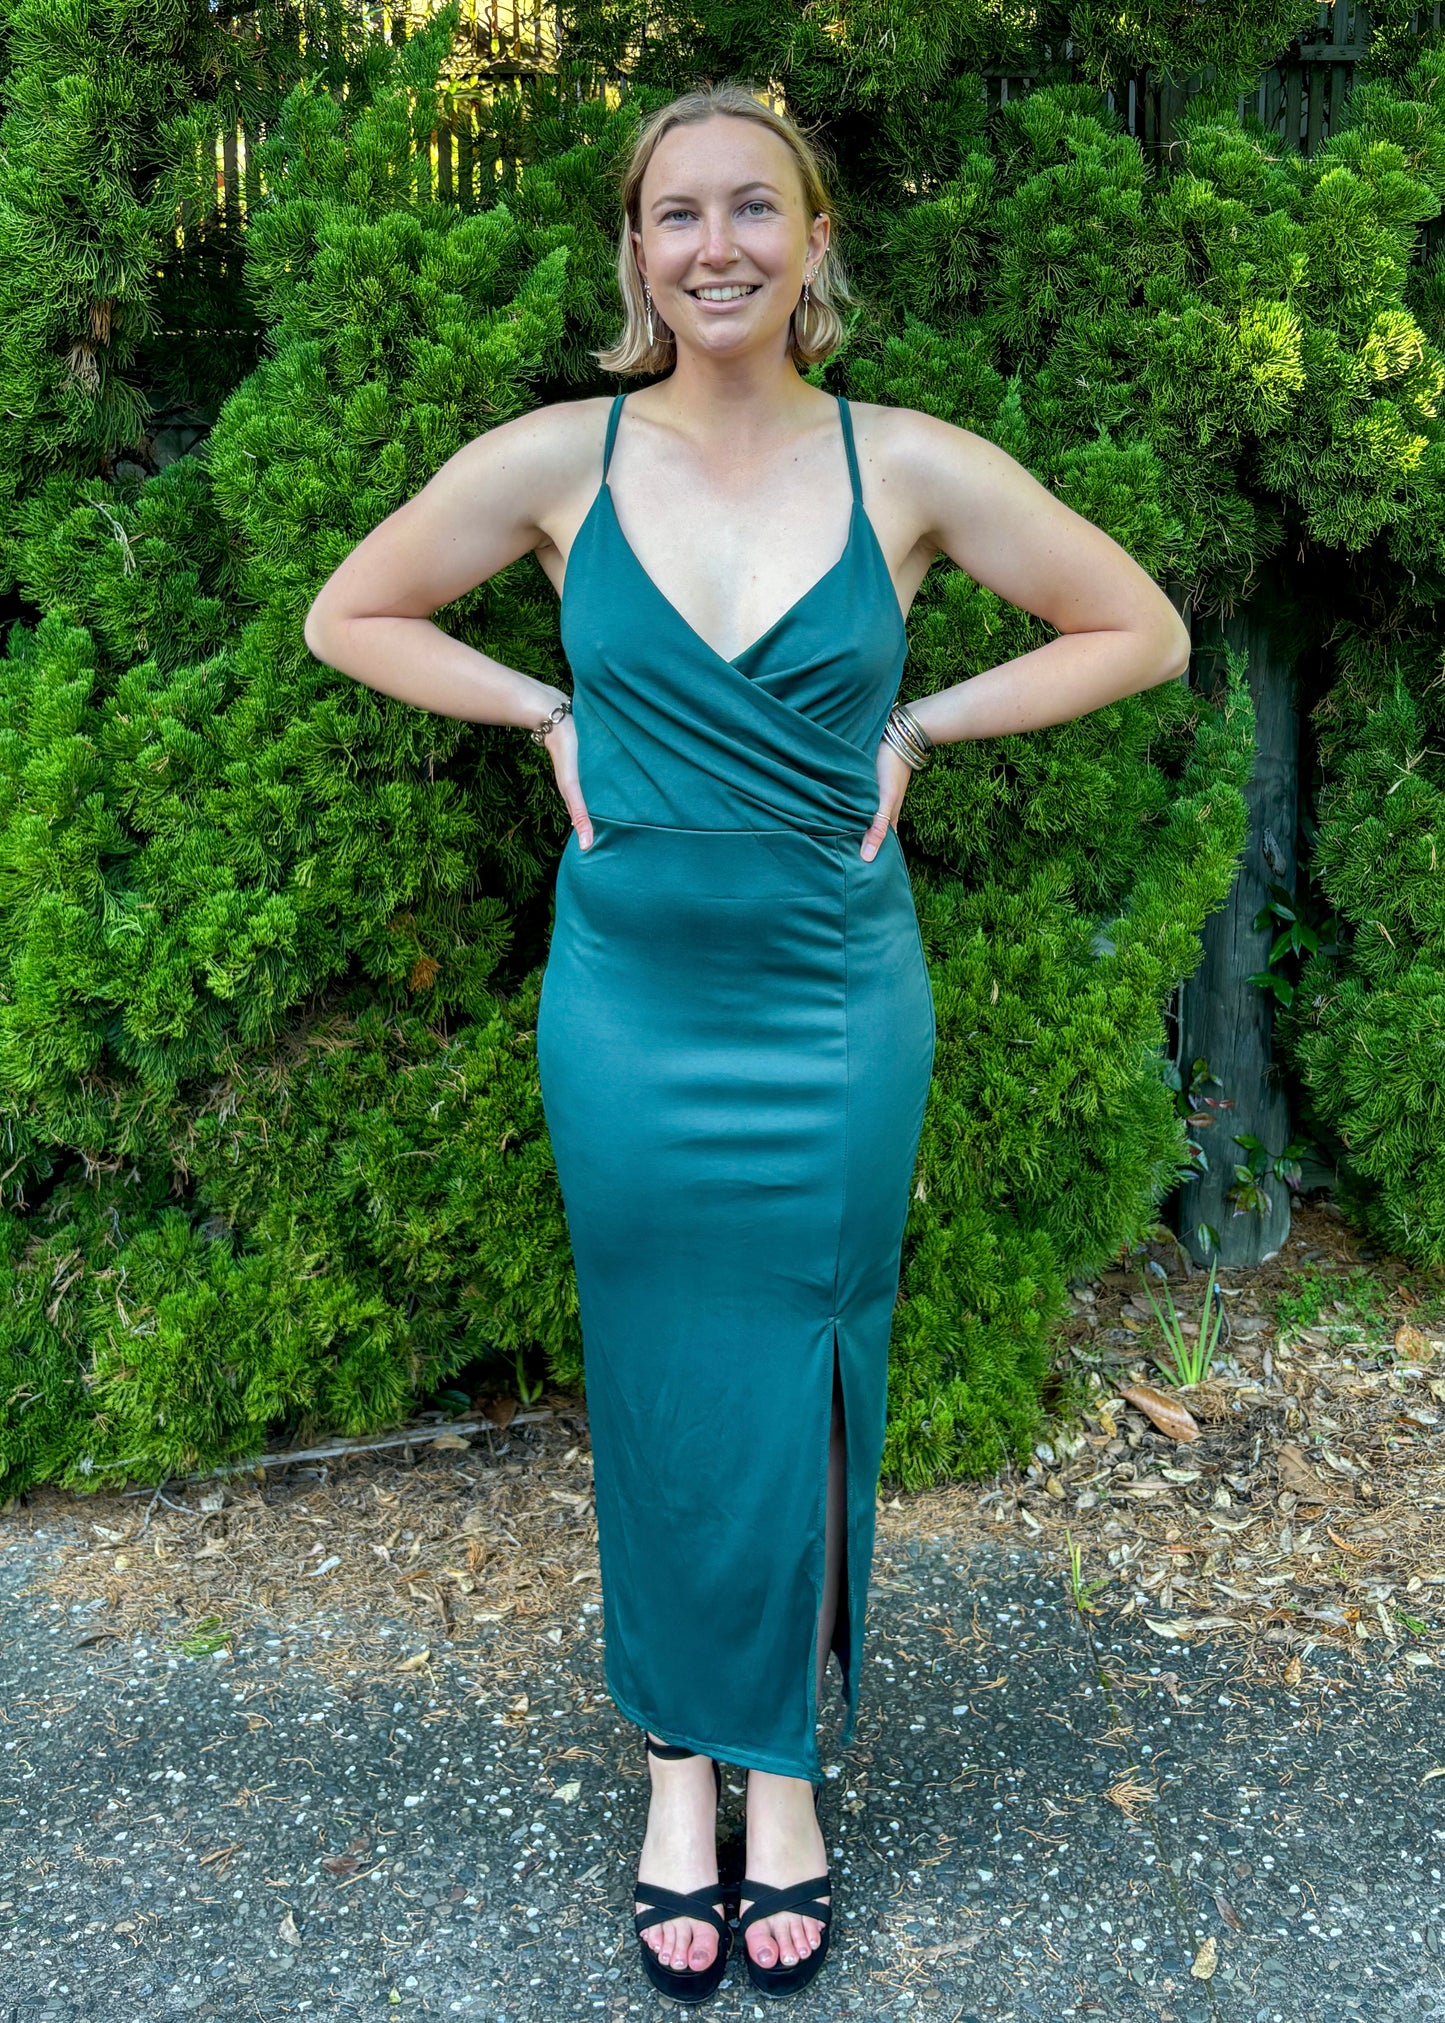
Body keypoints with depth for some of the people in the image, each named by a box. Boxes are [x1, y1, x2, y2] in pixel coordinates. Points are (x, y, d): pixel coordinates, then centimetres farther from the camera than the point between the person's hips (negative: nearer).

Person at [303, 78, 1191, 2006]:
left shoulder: (915, 467, -5)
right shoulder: (556, 459, -4)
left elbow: (1143, 631, 5)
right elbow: (351, 618, 9)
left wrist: (919, 724, -3)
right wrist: (548, 710, -2)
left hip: (837, 1004, 0)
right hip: (630, 1005, 1)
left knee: (805, 1385, 10)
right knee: (662, 1381, 11)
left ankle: (784, 1754, 30)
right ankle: (680, 1753, 31)